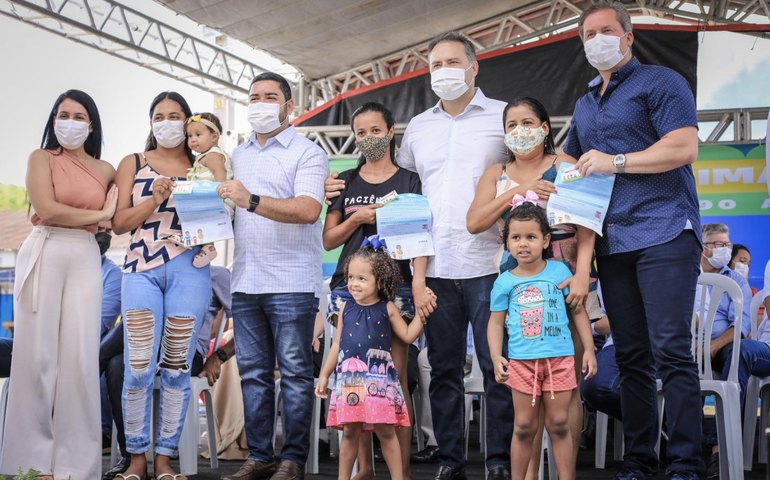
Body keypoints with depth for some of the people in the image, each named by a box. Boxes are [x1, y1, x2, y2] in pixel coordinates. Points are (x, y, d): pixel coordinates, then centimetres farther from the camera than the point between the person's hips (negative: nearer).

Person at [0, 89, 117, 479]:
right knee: (37, 354, -3)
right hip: (43, 255, -2)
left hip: (86, 259, 2)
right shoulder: (41, 158, 6)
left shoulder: (106, 170, 14)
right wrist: (100, 215, -2)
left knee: (80, 356, -2)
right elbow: (47, 209, -8)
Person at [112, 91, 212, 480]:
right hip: (141, 270, 0)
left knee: (177, 368, 1)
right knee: (138, 370, -7)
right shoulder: (133, 164, 14)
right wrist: (155, 200, -7)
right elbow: (119, 222, 6)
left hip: (189, 270, 0)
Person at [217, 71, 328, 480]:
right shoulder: (238, 155, 18)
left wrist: (252, 201, -26)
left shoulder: (307, 153, -2)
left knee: (295, 373, -2)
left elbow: (308, 210, -17)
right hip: (245, 281, 6)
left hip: (291, 283, -6)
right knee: (253, 373, 8)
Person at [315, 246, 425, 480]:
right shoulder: (346, 308, 9)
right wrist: (324, 375, 15)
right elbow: (337, 344, 15)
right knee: (350, 431, 6)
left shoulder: (387, 308, 2)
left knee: (385, 430, -3)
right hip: (349, 377, 2)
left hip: (379, 377, -2)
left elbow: (408, 336, 6)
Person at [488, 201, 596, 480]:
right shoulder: (504, 282, 2)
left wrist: (589, 349, 2)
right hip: (521, 362, 0)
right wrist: (496, 357, -8)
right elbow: (496, 322, 5)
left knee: (559, 425, 5)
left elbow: (578, 311, 7)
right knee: (524, 427, 6)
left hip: (559, 358, 0)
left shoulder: (560, 271, 2)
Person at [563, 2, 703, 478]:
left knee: (671, 352, -9)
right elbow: (571, 165, 30)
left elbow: (684, 148, -13)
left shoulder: (659, 82, 0)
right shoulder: (585, 104, 21)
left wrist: (616, 161, -14)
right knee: (631, 357, 8)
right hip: (612, 242, 7)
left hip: (663, 234, -7)